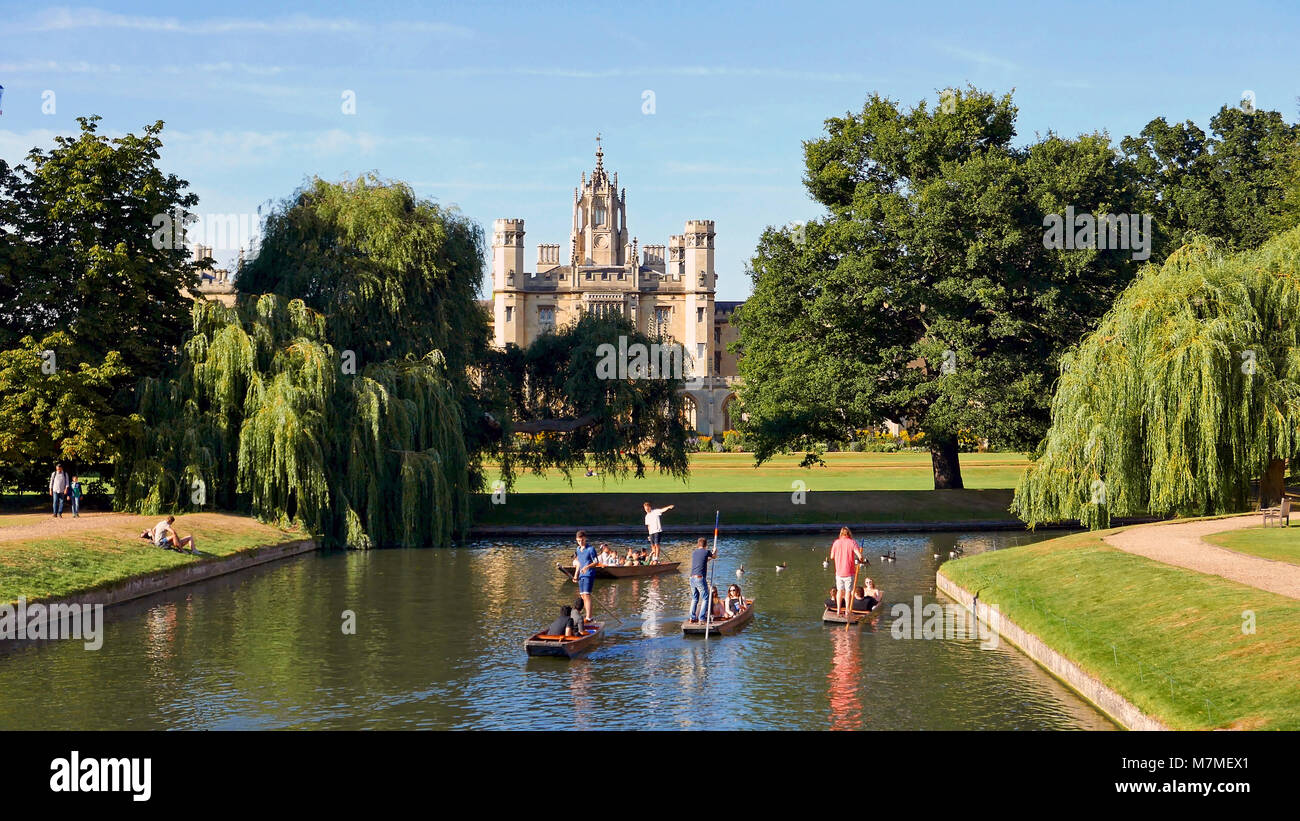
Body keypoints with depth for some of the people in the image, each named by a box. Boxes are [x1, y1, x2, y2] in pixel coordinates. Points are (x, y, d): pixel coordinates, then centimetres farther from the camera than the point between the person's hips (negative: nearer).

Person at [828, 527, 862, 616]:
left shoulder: (836, 543, -2)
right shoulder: (852, 543, -10)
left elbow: (832, 557, 5)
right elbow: (860, 556, -17)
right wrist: (860, 560, 5)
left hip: (839, 571, 3)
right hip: (849, 572, -2)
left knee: (840, 590, 15)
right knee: (848, 591, 6)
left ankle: (838, 610, 18)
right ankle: (847, 611, 7)